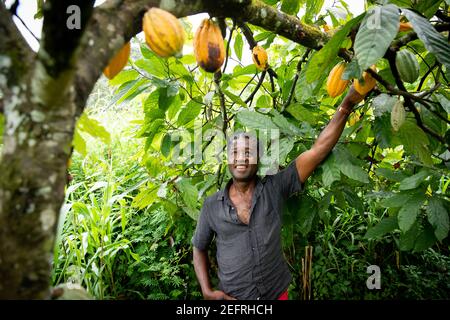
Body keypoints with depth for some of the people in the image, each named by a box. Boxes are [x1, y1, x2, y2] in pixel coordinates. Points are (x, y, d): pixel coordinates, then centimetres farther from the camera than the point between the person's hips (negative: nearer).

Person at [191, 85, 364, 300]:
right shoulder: (212, 206, -8)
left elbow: (318, 150, -18)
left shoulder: (275, 188, -11)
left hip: (276, 293, 1)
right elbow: (199, 249, 4)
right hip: (232, 297, 0)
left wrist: (347, 104, -24)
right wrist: (207, 291, -7)